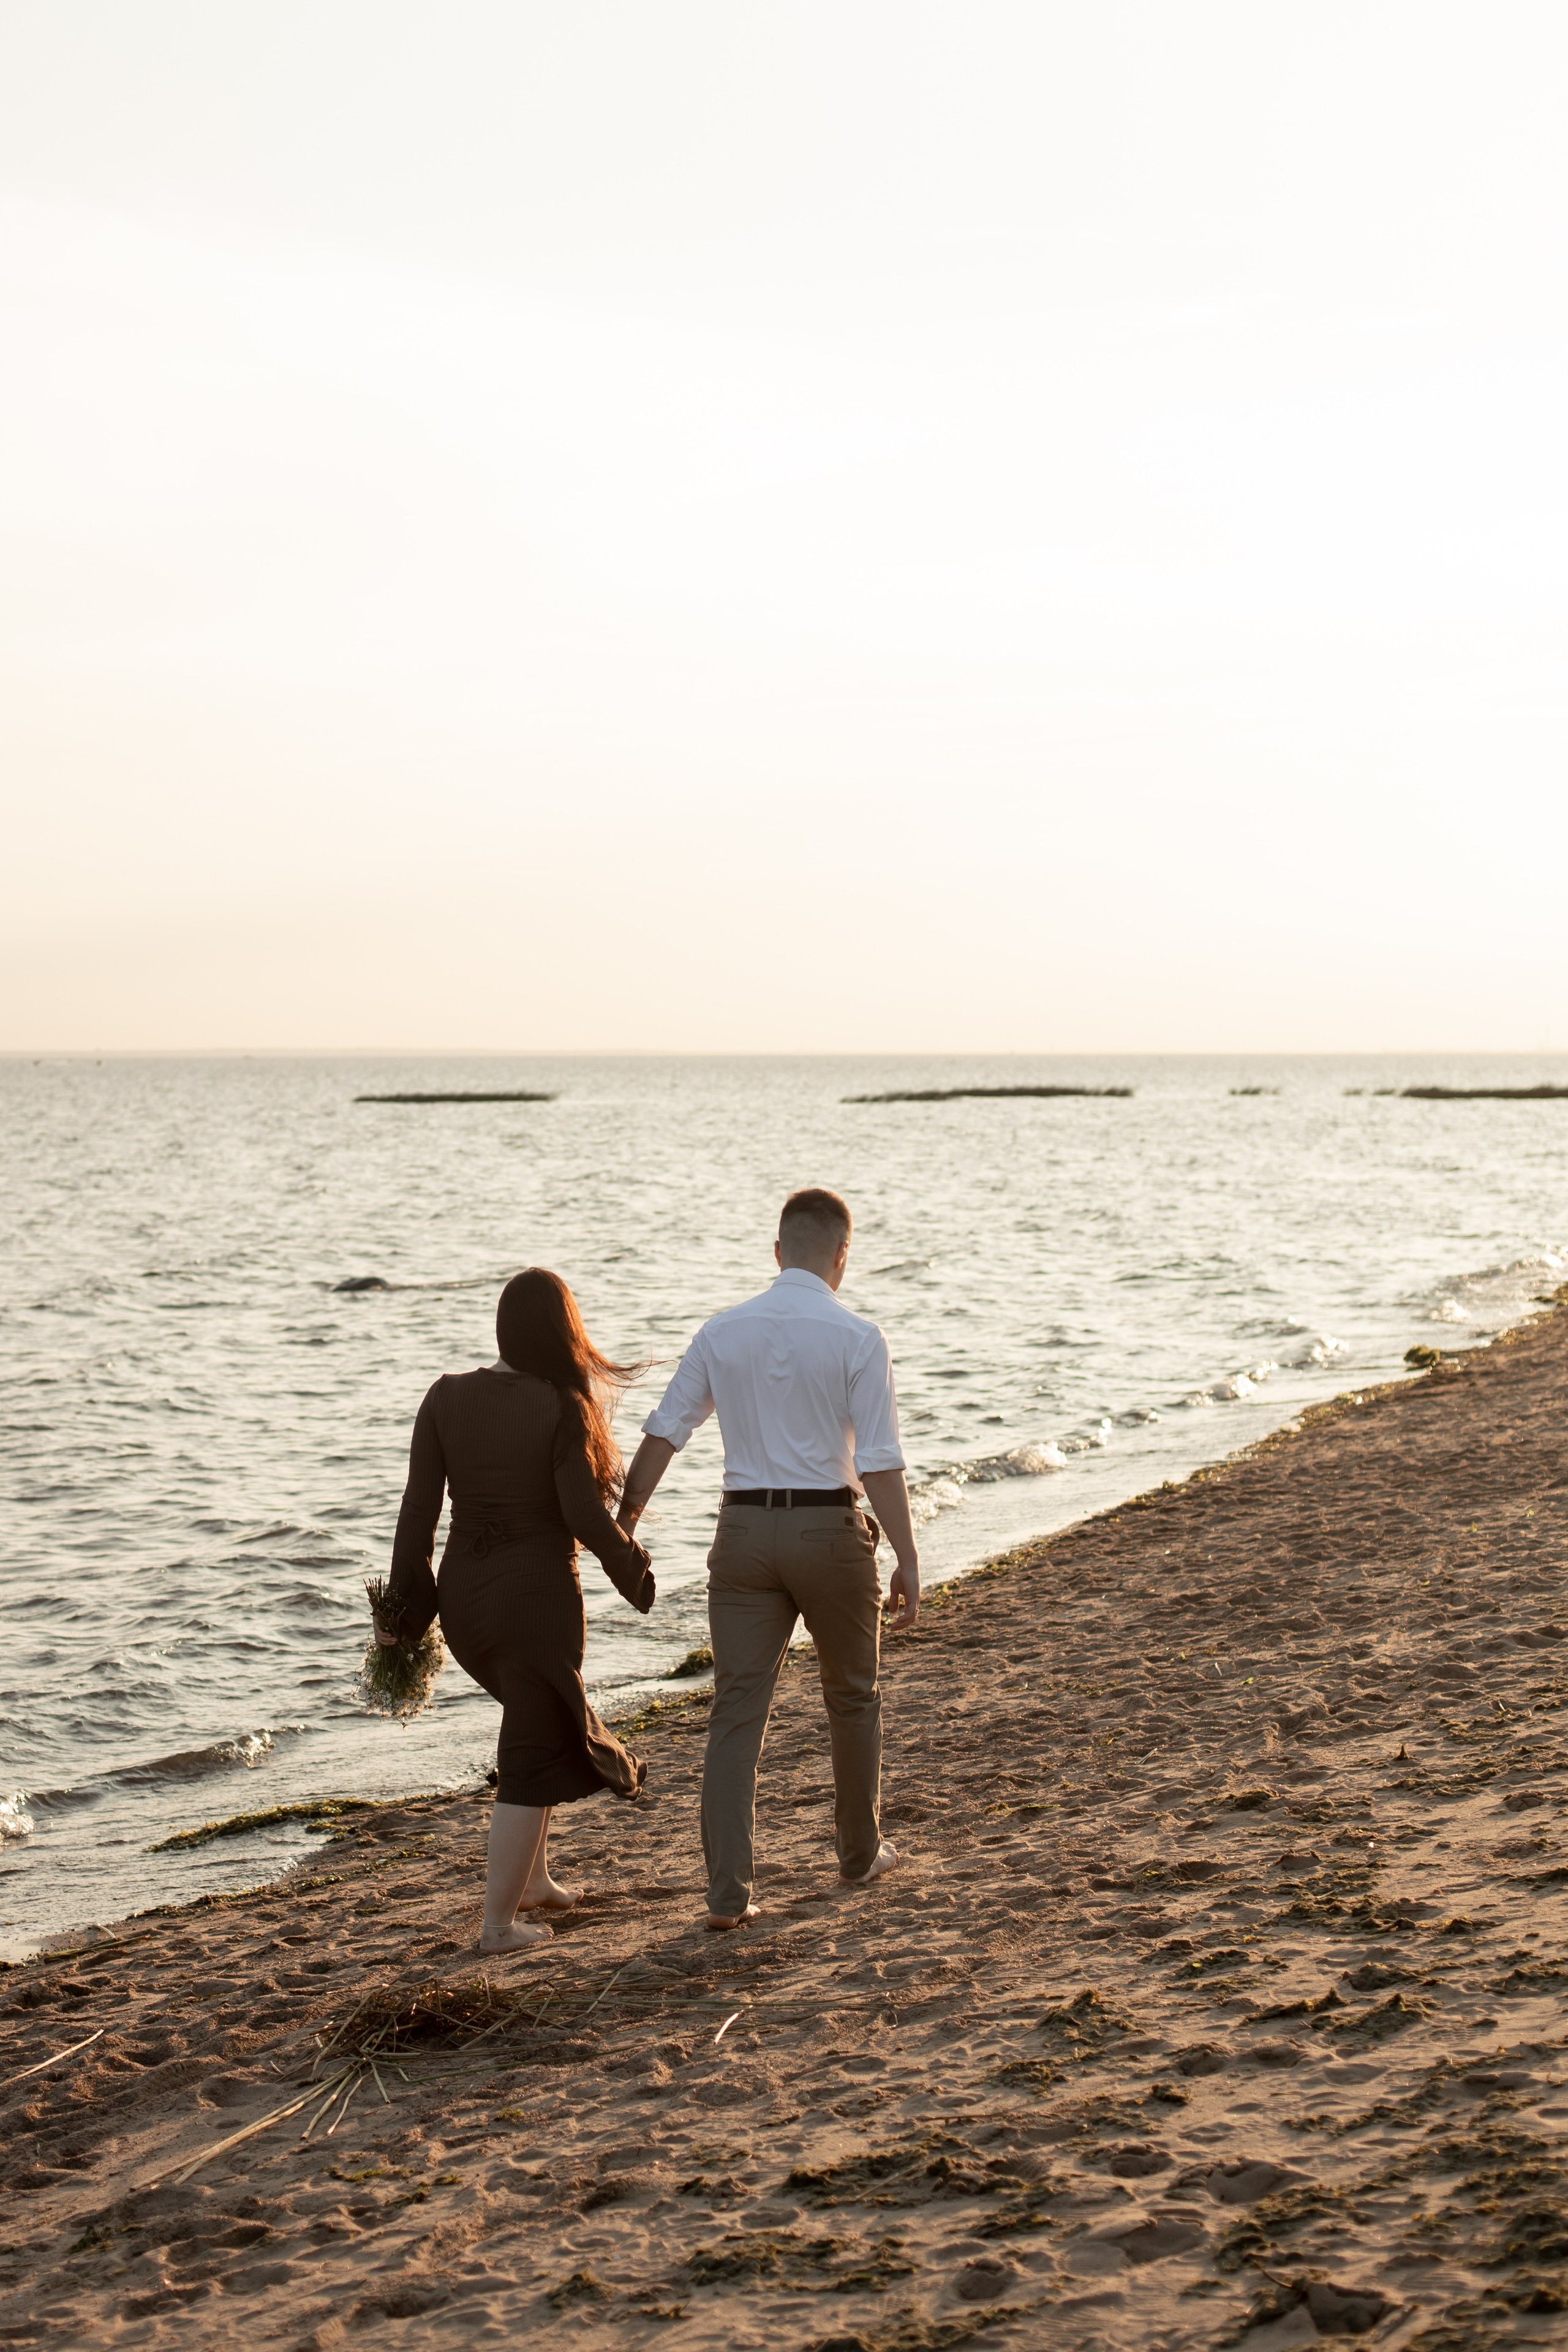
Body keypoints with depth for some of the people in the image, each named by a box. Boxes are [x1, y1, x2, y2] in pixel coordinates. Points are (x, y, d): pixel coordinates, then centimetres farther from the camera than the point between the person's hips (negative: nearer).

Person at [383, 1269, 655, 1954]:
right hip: (537, 1591, -6)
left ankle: (532, 1879, 32)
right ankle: (498, 1923, 7)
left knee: (543, 1719, 27)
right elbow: (584, 1515, -15)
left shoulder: (447, 1396, -1)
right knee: (532, 1755, 6)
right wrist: (633, 1570, 2)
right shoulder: (563, 1406, -14)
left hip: (463, 1592, 6)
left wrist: (404, 1605, 6)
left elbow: (418, 1507, -1)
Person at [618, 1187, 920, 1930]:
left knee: (737, 1710, 3)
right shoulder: (856, 1339, -9)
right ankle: (860, 1852, 34)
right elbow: (879, 1462, -13)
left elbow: (661, 1435, 3)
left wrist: (623, 1526, 11)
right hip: (829, 1530, -2)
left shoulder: (723, 1332, 2)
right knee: (851, 1697, 19)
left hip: (745, 1532, 2)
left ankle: (729, 1890, -4)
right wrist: (908, 1560, -8)